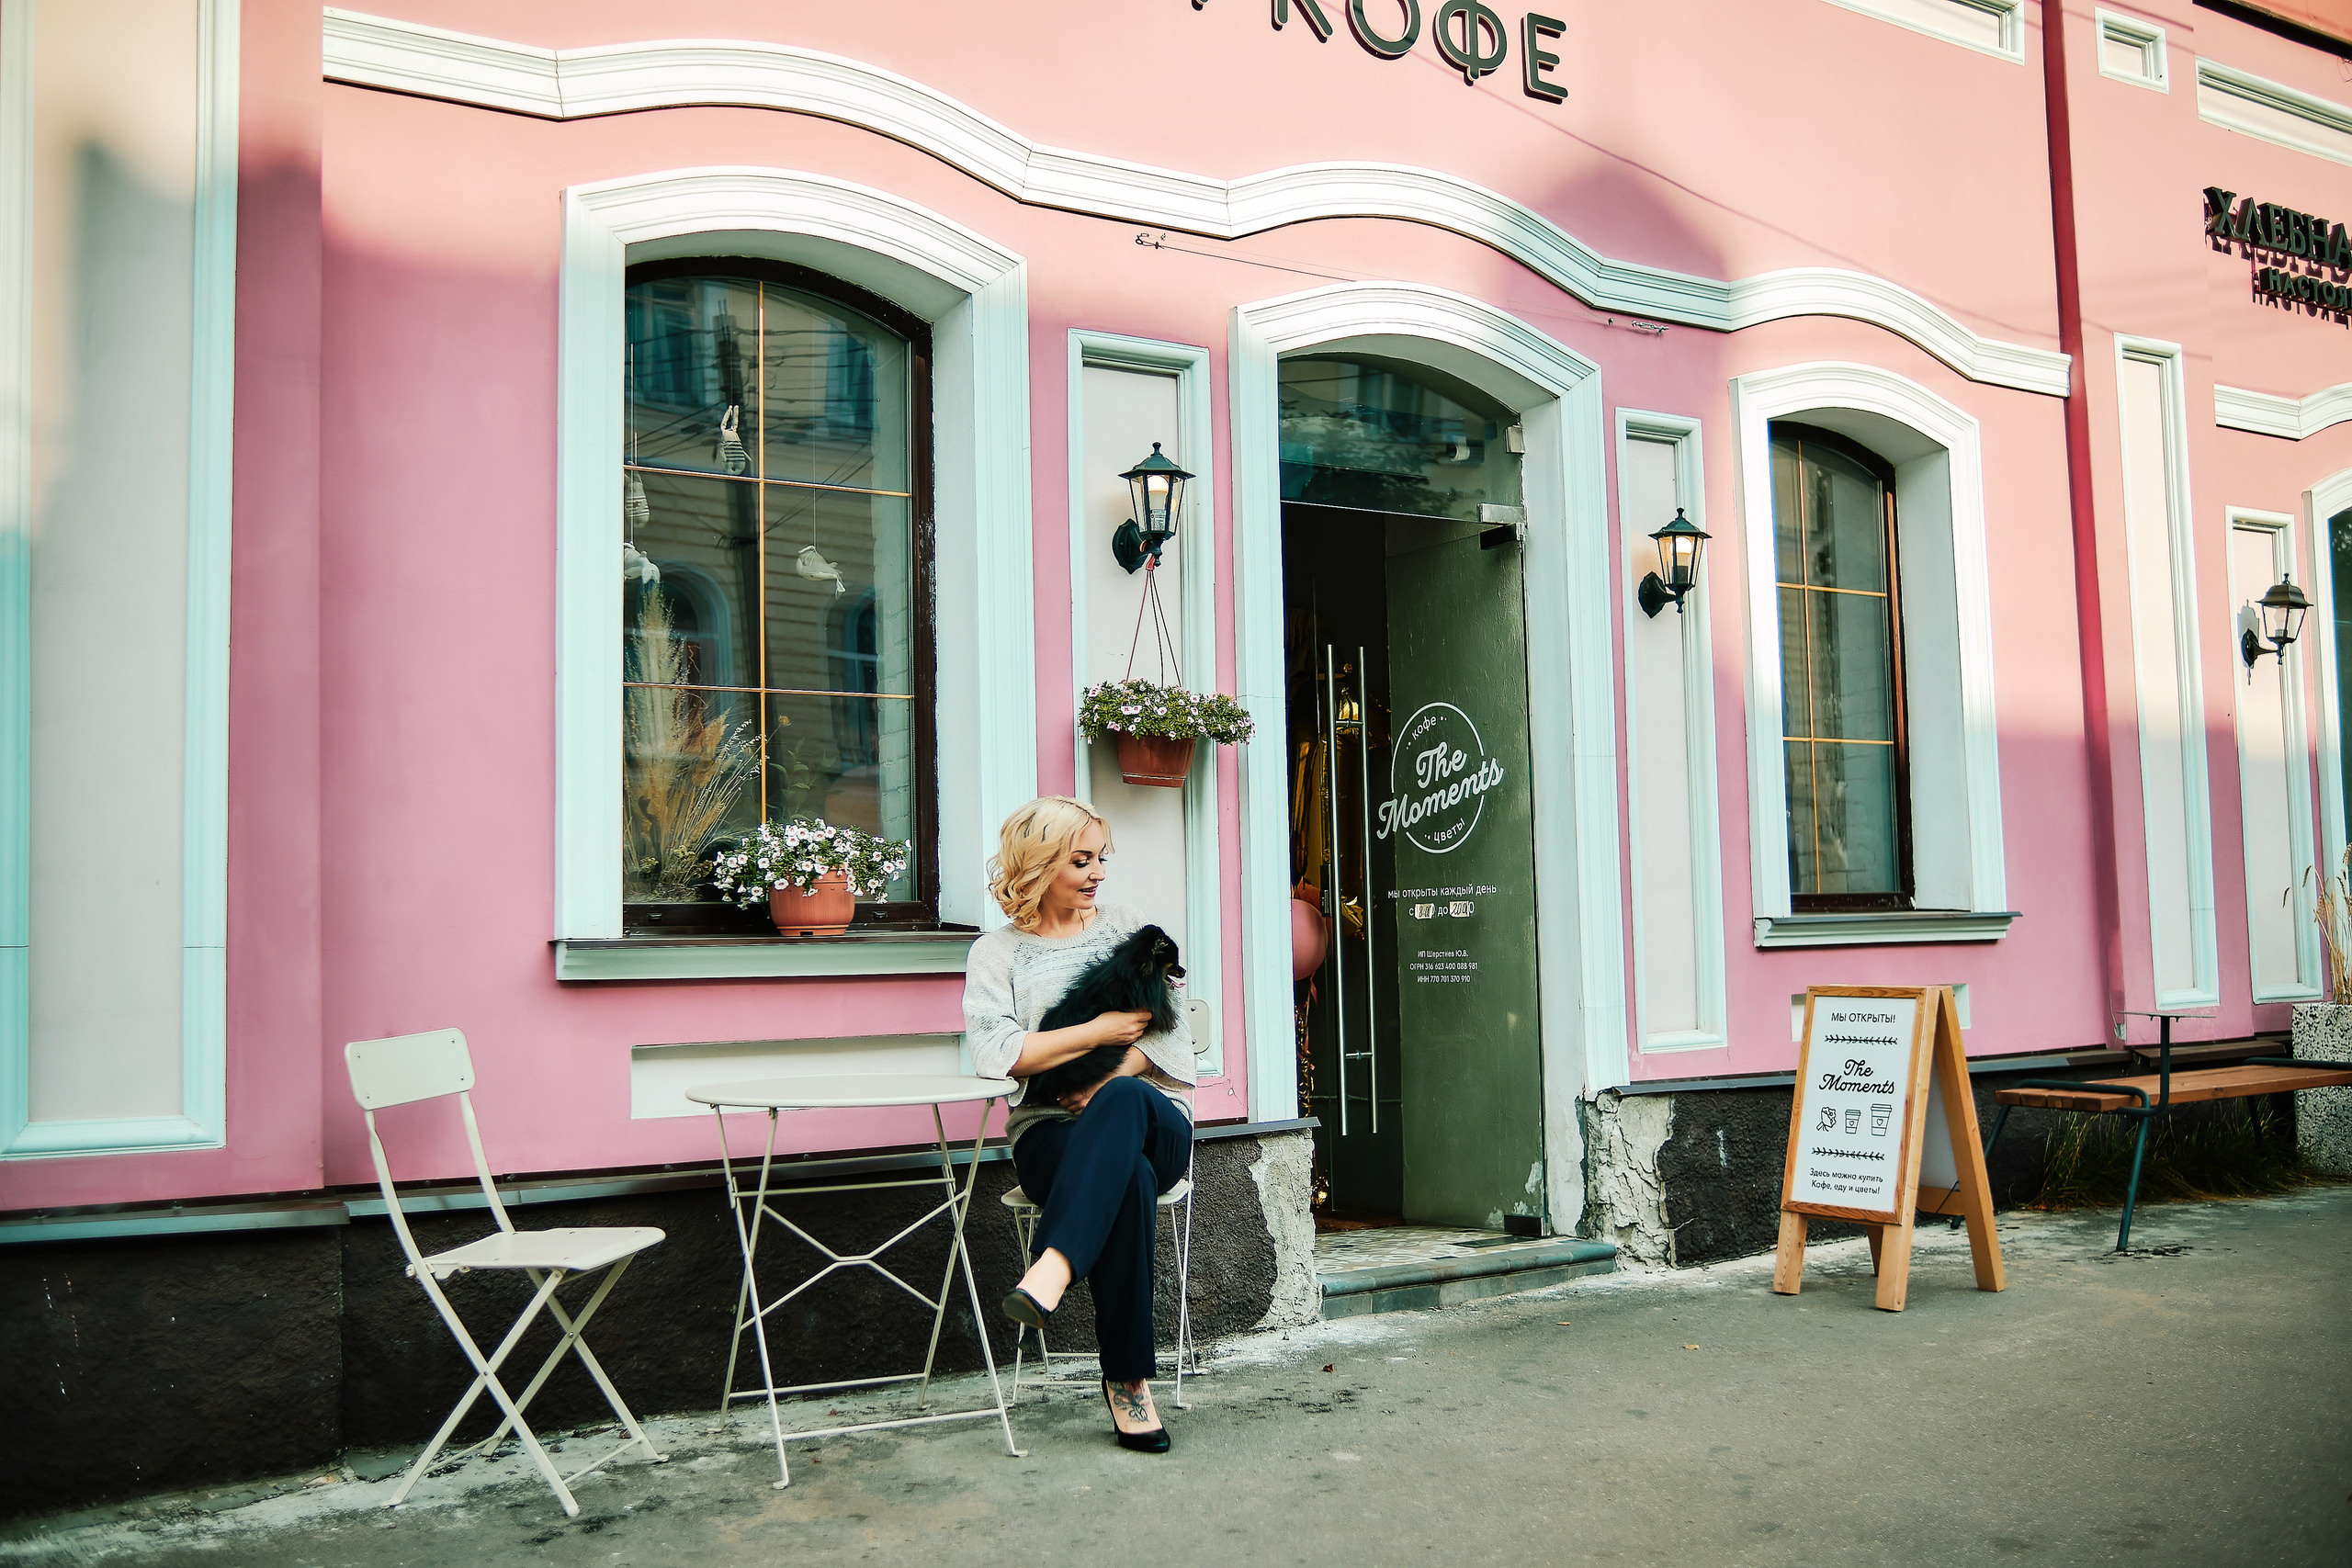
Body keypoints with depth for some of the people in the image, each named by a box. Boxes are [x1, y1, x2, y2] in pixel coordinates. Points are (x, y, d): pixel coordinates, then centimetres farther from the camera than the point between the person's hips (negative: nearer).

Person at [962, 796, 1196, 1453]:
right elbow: (994, 1050, -8)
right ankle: (1129, 1378, -32)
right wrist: (1100, 1032, -8)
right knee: (1127, 1178, -38)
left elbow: (1171, 1028, 7)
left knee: (1124, 1101, -38)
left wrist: (1111, 1080, -10)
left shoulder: (1125, 929, 18)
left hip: (1148, 1121, 2)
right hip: (1050, 1133, -2)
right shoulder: (997, 951, 10)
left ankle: (1053, 1268, -50)